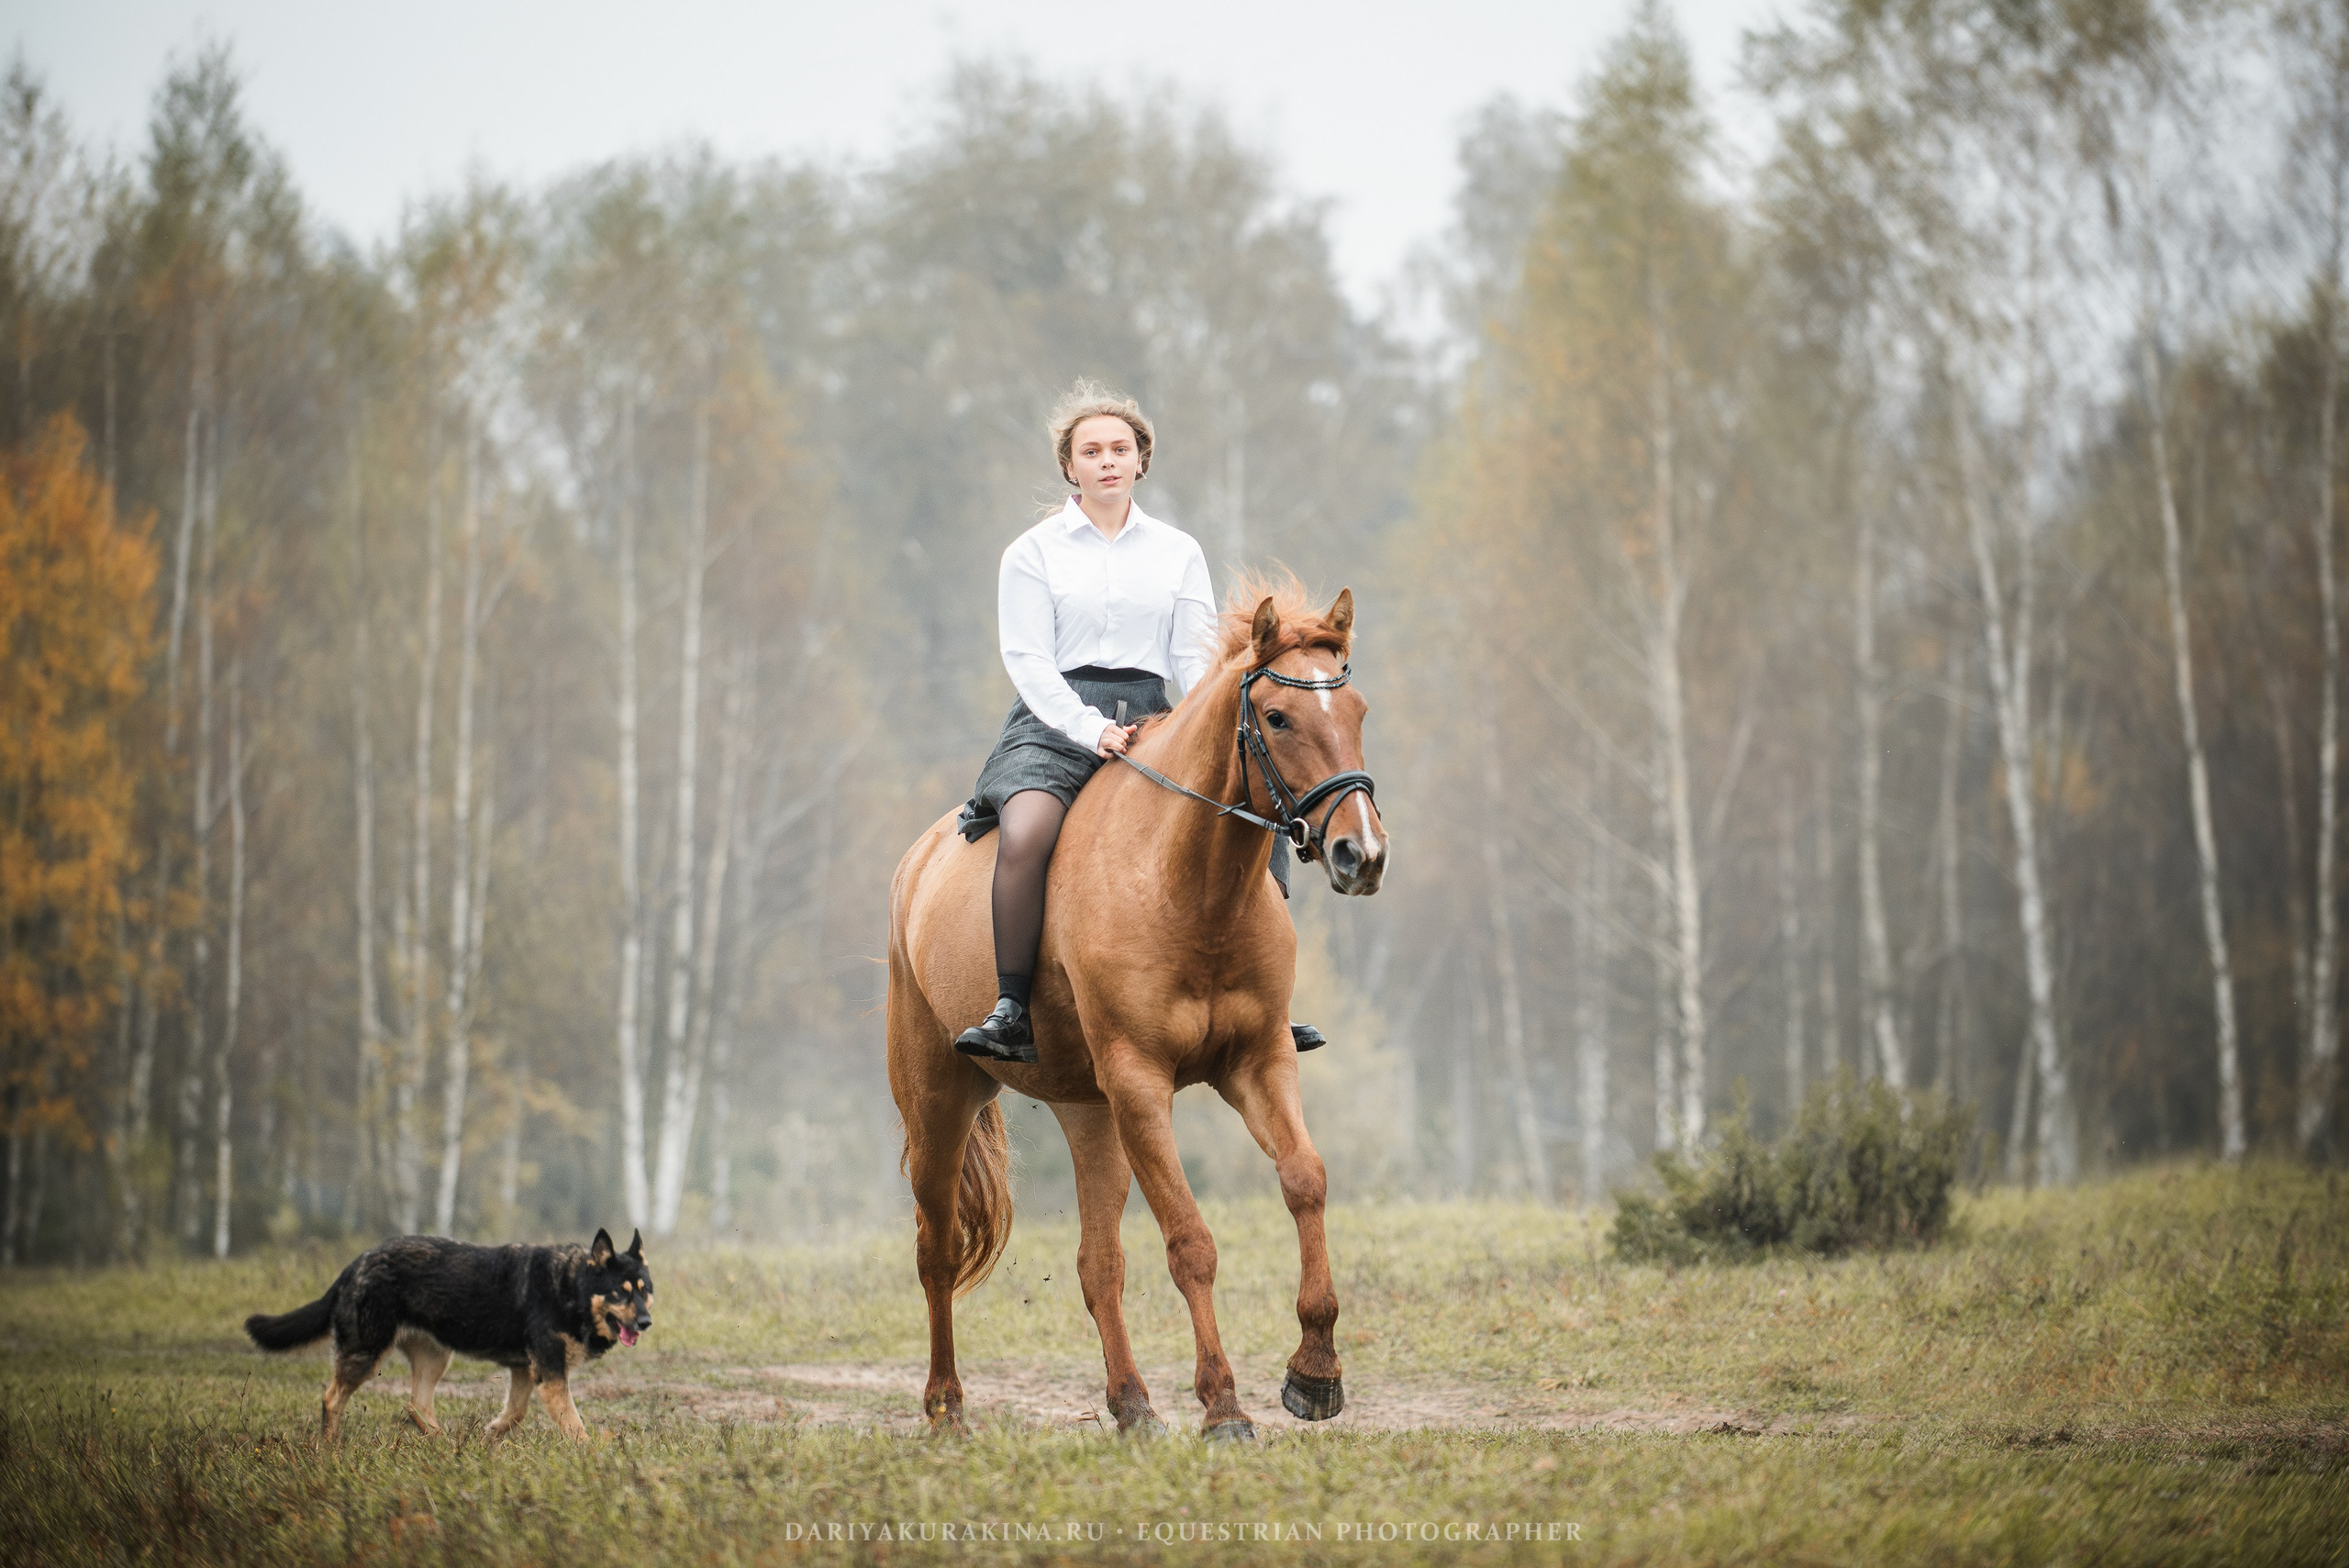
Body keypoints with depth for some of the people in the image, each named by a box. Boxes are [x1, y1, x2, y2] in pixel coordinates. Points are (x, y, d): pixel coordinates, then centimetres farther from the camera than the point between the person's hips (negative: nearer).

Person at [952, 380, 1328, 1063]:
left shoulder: (1178, 552, 15)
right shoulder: (1034, 552, 6)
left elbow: (1195, 656, 9)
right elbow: (1028, 660, -3)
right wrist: (1091, 727, -19)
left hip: (1151, 719, 3)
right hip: (1057, 722, -3)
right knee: (1025, 835, -34)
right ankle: (1011, 1013, -29)